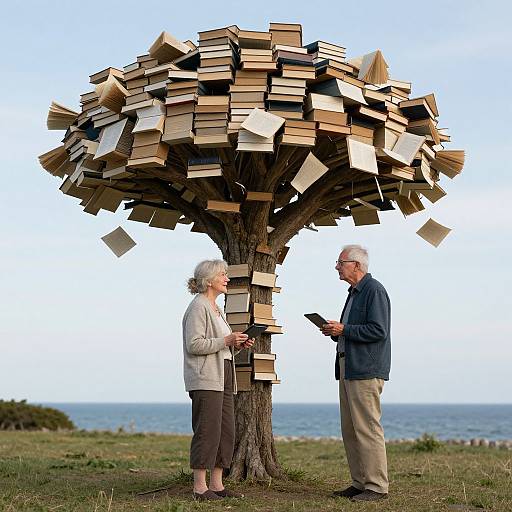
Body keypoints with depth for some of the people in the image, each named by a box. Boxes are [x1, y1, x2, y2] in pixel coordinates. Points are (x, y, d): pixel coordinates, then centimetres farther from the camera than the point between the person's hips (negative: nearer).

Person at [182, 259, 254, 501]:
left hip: (223, 377, 10)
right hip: (205, 379, -10)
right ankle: (199, 487, -2)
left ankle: (217, 485, 15)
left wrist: (238, 344, 9)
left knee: (226, 432, 8)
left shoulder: (216, 308, 22)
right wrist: (226, 340, -18)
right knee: (207, 431, -8)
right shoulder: (198, 307, -9)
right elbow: (194, 345, -18)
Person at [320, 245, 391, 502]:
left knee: (367, 428, -8)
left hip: (366, 370, -10)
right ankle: (360, 483, 17)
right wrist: (334, 332, 10)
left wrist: (344, 329, -15)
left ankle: (377, 486, -1)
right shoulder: (354, 292, 21)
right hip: (348, 368, 10)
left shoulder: (374, 290, -10)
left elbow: (378, 330, -19)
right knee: (350, 429, 11)